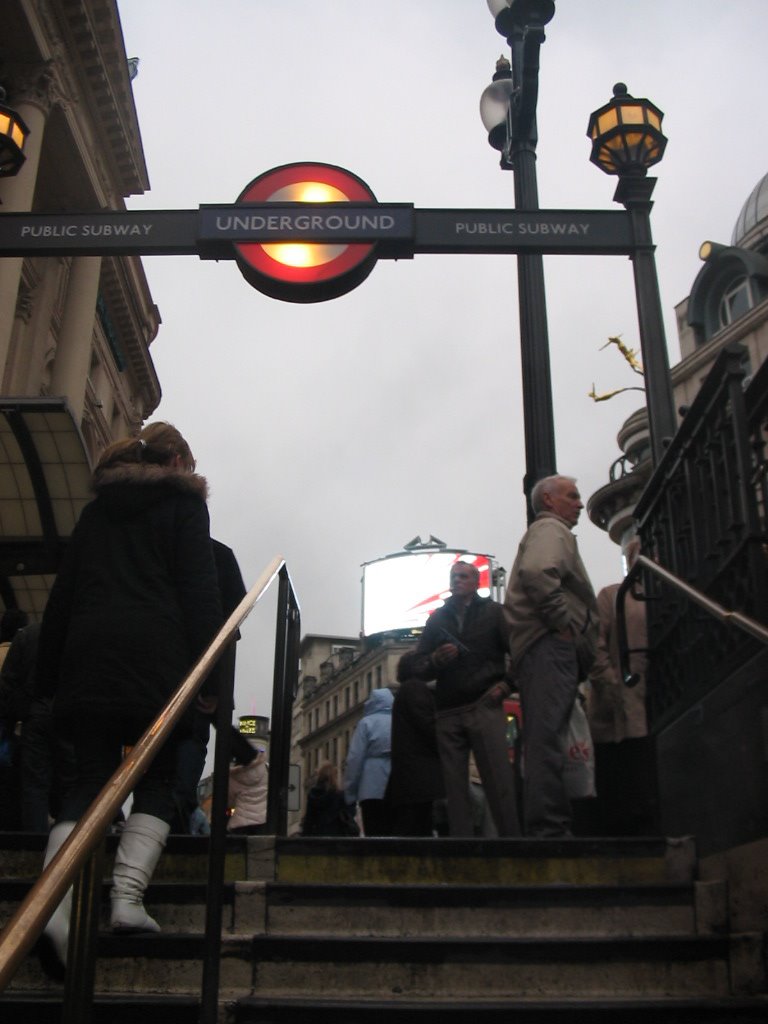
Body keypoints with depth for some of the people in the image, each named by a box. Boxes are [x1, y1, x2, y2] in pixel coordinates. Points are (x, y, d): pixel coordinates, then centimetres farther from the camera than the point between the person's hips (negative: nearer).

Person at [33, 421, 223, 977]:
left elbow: (62, 593, 19)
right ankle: (129, 899, -9)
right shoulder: (184, 502, 10)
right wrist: (209, 679, -3)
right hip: (155, 657, -4)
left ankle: (55, 906, -15)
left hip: (88, 655, 4)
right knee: (157, 781, 6)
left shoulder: (98, 508, 24)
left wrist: (50, 674, 19)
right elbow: (201, 591, -1)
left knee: (89, 781, 3)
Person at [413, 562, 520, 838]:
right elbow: (419, 667, 14)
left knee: (499, 781, -10)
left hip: (484, 707, -3)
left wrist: (506, 685, -7)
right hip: (447, 713, 3)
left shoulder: (493, 612, 10)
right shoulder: (437, 619, 18)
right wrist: (436, 659, -6)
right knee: (455, 788, 0)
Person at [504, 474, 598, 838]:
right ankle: (549, 827, -22)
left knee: (543, 741, 8)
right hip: (551, 647, -11)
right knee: (546, 738, -17)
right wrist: (563, 624, -16)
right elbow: (537, 573, -21)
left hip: (539, 651, 11)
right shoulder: (551, 529, 0)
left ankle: (544, 827, 9)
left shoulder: (545, 532, 32)